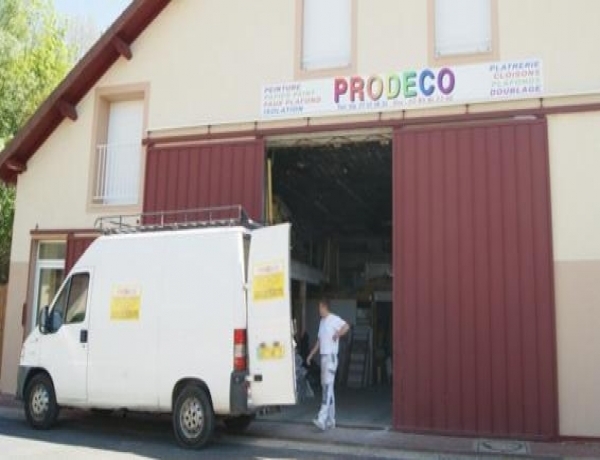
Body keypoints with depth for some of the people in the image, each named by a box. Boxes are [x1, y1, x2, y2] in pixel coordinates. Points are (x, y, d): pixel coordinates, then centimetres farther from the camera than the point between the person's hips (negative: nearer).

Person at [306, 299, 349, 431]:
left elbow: (346, 326, -25)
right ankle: (331, 420, 16)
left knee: (328, 386, -14)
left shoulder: (334, 319, -8)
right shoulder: (322, 321, 19)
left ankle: (322, 419, -21)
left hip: (331, 356, -9)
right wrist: (311, 355, 21)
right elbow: (319, 341, 23)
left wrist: (337, 334, -28)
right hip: (323, 356, 9)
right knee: (326, 386, 10)